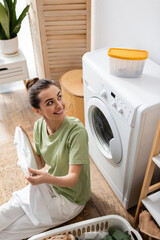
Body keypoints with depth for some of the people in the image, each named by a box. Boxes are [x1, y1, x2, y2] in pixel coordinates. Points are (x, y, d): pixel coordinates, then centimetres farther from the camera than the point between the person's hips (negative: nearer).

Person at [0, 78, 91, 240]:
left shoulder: (76, 131, -31)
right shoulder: (39, 126, -11)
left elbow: (73, 179, -27)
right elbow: (40, 164, -1)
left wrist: (49, 179, -47)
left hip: (69, 199, -5)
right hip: (48, 186, 5)